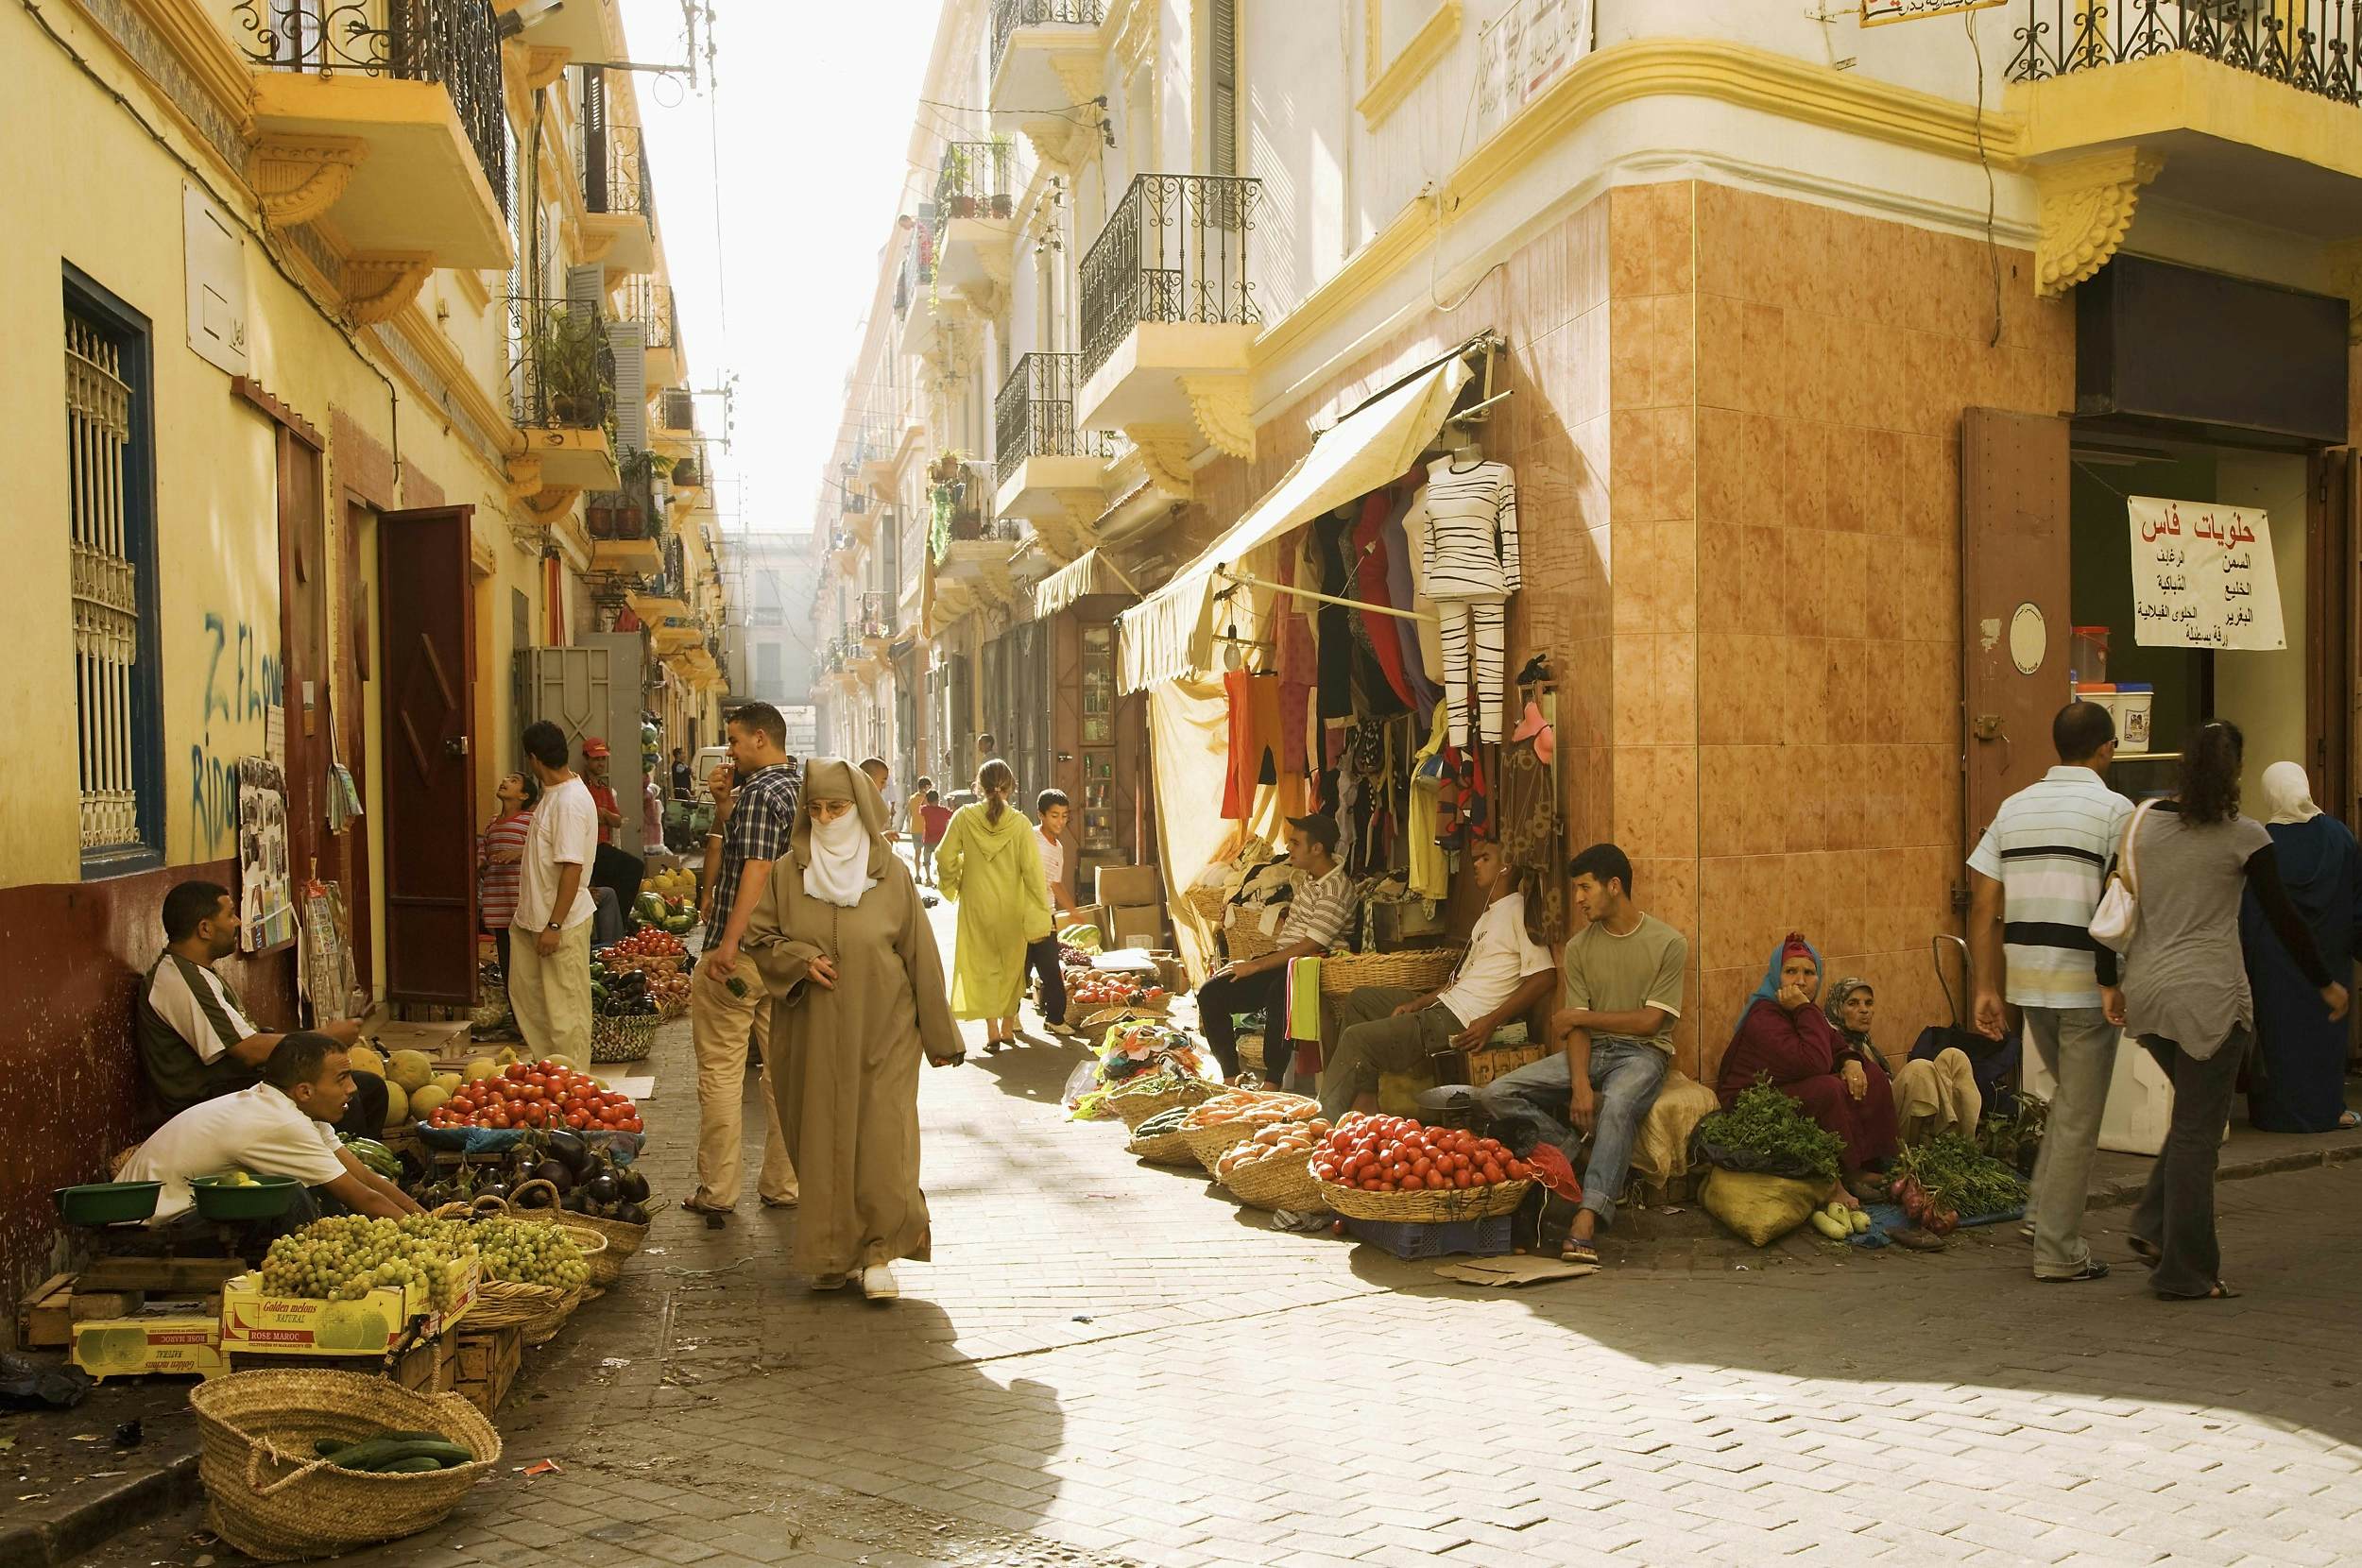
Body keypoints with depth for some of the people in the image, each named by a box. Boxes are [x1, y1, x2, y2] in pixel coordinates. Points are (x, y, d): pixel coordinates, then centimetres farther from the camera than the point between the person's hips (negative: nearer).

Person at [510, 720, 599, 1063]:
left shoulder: (570, 801, -22)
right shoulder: (554, 794, 9)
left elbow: (572, 867, -25)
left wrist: (555, 926, -25)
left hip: (563, 923, -10)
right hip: (532, 918, 10)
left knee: (565, 1008, 0)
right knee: (524, 994, 17)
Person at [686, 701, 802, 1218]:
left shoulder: (760, 793, -14)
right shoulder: (798, 789, 14)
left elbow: (756, 870, -26)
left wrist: (728, 947, -31)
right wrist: (723, 801, 8)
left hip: (739, 955, -8)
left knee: (720, 1071, 1)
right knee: (783, 1068, 11)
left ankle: (717, 1190, 6)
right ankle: (784, 1185, 18)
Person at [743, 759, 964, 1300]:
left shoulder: (892, 874, -2)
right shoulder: (788, 873, 2)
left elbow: (921, 956, 1)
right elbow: (756, 938, 9)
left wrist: (939, 1036, 3)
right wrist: (799, 960, -12)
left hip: (881, 1032, -2)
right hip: (813, 1035, 2)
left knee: (882, 1144, -7)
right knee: (820, 1143, 6)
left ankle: (878, 1253, 7)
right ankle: (830, 1254, 19)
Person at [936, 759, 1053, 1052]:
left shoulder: (964, 817, -10)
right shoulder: (1020, 823, -11)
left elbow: (945, 859, -9)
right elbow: (1033, 870, -12)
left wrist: (951, 884, 12)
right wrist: (1039, 915, -6)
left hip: (977, 905, 0)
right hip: (1012, 907, 0)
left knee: (983, 965, 10)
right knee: (1012, 964, 18)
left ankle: (992, 1030, 2)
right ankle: (1008, 1026, 25)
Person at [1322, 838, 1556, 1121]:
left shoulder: (1517, 910, -10)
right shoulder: (1489, 915, 21)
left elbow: (1543, 976, -19)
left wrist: (1491, 1021, -21)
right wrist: (1416, 1004, 10)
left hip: (1462, 1023, -11)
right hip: (1445, 1004, 11)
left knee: (1356, 1037, -14)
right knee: (1359, 999, 14)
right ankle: (1364, 1100, 6)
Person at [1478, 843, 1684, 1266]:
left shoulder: (1669, 944, -4)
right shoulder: (1579, 947, 8)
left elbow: (1649, 1021, -9)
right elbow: (1576, 1028, 0)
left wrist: (1580, 1016, -4)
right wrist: (1580, 1084, -17)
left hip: (1642, 1052, -5)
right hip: (1590, 1051, 5)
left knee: (1617, 1107, -41)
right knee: (1495, 1095, -16)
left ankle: (1586, 1221, -46)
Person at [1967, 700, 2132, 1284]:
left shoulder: (2014, 807, 8)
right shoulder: (2114, 809, -7)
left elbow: (1983, 906, 5)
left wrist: (1986, 988, 8)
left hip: (2026, 978, 6)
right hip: (2088, 982, -5)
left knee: (2067, 1095, 26)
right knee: (2079, 1117, 4)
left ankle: (2043, 1208, 18)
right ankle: (2059, 1250, 9)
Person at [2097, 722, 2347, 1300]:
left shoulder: (2139, 825, 3)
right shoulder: (2244, 837, -7)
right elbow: (2282, 917, -3)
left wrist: (2110, 983, 12)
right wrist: (2325, 985, 9)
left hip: (2145, 993, 5)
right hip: (2208, 995, -5)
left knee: (2195, 1113, 23)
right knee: (2198, 1130, 3)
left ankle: (2151, 1226, 15)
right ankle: (2184, 1272, 9)